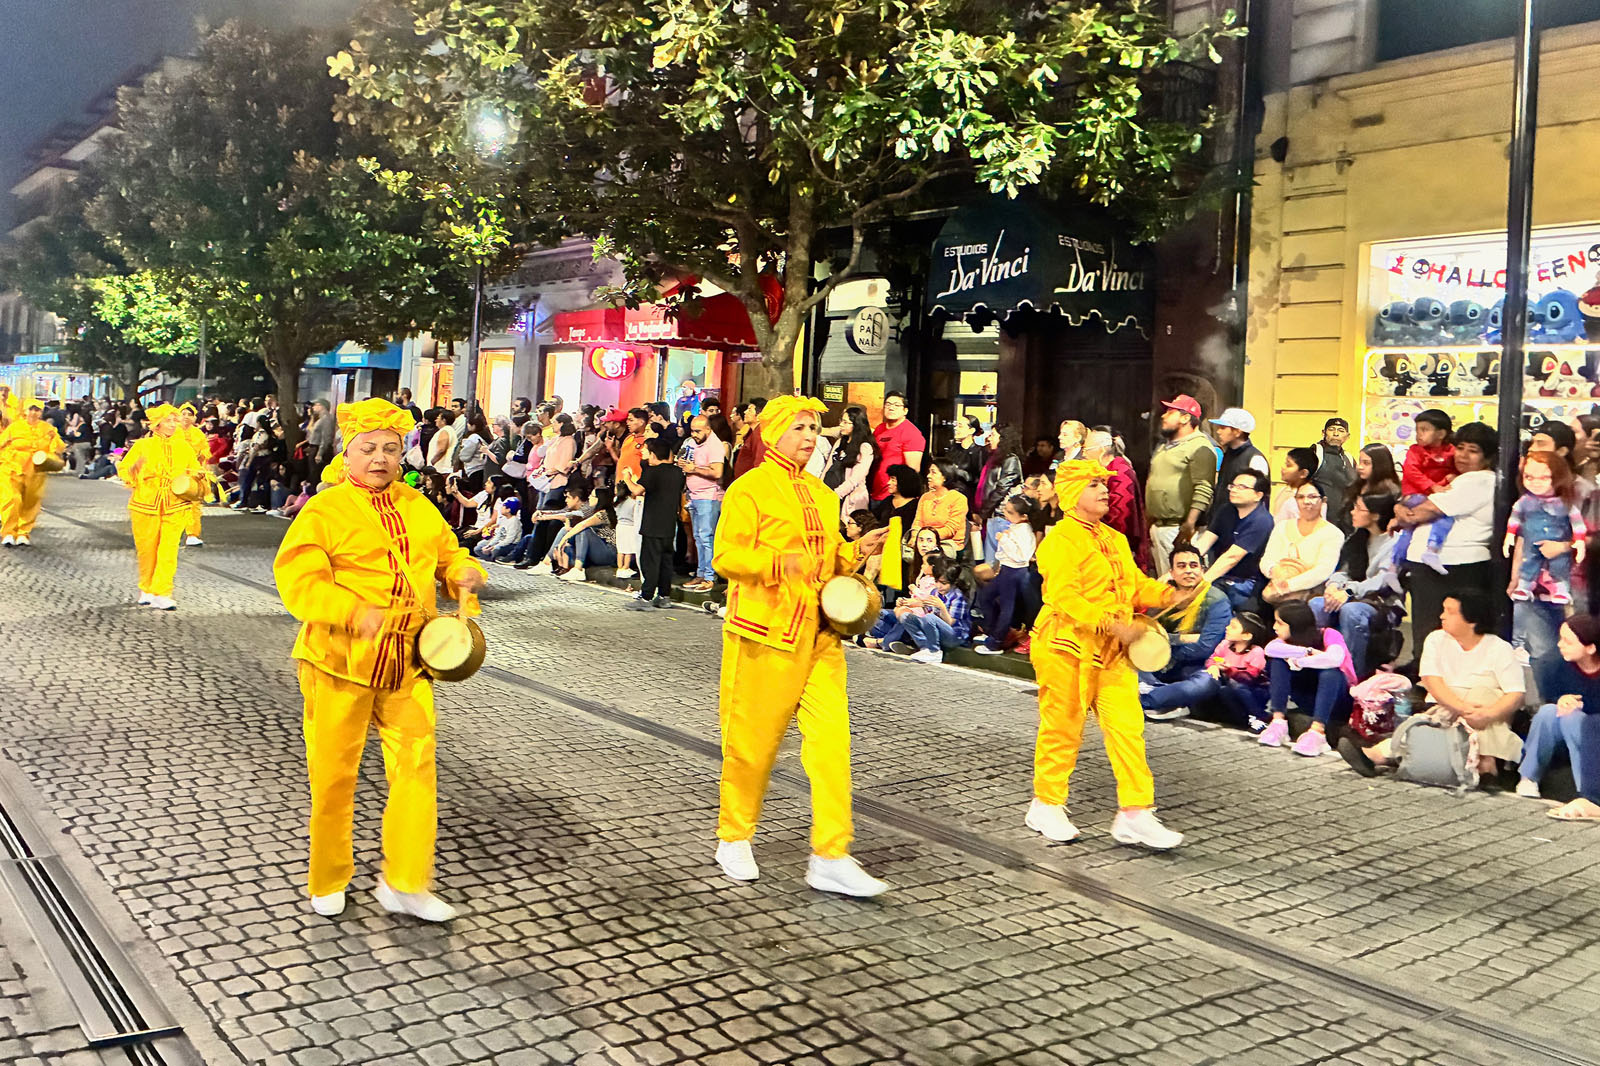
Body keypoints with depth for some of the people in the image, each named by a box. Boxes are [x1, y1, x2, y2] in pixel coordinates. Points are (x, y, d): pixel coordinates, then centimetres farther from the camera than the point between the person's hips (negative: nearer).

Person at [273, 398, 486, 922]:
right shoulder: (324, 510, -7)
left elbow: (447, 555, 22)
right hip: (340, 661, -4)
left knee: (415, 763, 1)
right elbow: (298, 580, -15)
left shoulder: (420, 508, 11)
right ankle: (328, 882, 27)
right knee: (333, 773, 7)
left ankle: (405, 883, 13)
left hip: (407, 662, 4)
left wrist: (465, 574, -3)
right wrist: (355, 613, -30)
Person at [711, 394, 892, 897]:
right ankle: (733, 839, 25)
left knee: (831, 738, -2)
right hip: (765, 631, -6)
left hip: (819, 633, 6)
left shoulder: (822, 494, 18)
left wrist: (855, 552, 5)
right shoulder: (750, 488, -5)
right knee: (753, 739, 4)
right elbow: (726, 555, -12)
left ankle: (830, 857, 2)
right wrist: (779, 563, -28)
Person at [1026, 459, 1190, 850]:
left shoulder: (1114, 539, 16)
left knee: (1128, 728, 1)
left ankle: (1135, 814, 6)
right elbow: (1065, 597, -22)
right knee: (1062, 729, 4)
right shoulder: (1061, 539, -13)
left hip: (1112, 652, 7)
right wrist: (1110, 624, -29)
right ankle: (1046, 806, 22)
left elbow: (1135, 583, 17)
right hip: (1068, 647, -7)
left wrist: (1167, 595, -4)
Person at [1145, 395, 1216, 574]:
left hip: (1178, 530, -9)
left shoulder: (1200, 447, -8)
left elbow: (1203, 490, -17)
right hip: (1157, 526, 9)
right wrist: (1149, 522, 21)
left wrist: (1189, 525, -24)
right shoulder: (1163, 446, 21)